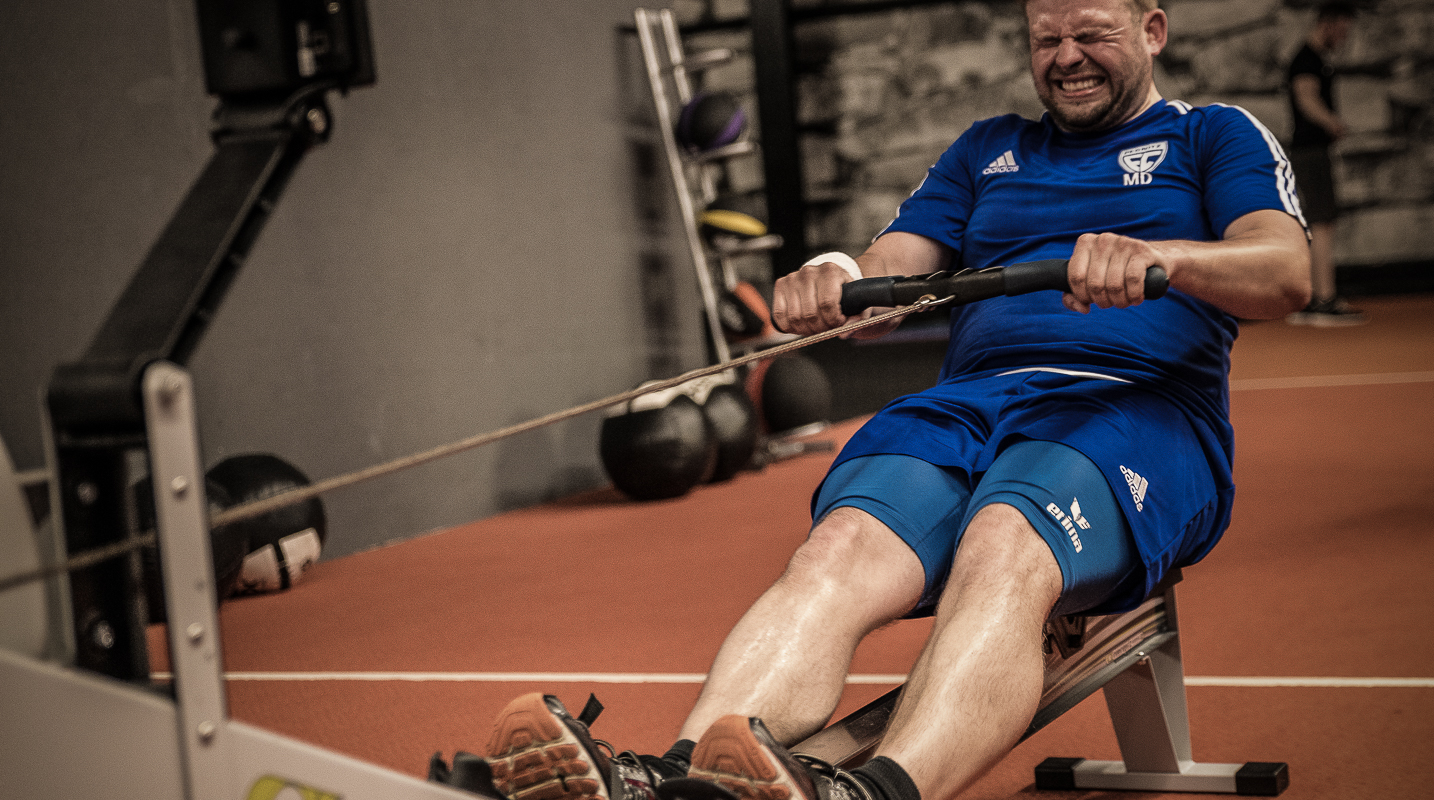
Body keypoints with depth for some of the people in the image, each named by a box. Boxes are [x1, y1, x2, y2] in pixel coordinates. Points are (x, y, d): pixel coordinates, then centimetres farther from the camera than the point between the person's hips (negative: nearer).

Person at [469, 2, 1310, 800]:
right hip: (967, 401, 4)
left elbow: (1287, 272, -1)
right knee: (837, 552, -30)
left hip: (1134, 410, -3)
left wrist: (1159, 256, -23)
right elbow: (888, 279, 18)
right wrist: (836, 279, -8)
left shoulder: (1217, 136, 18)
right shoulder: (989, 149, 30)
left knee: (1001, 554, -39)